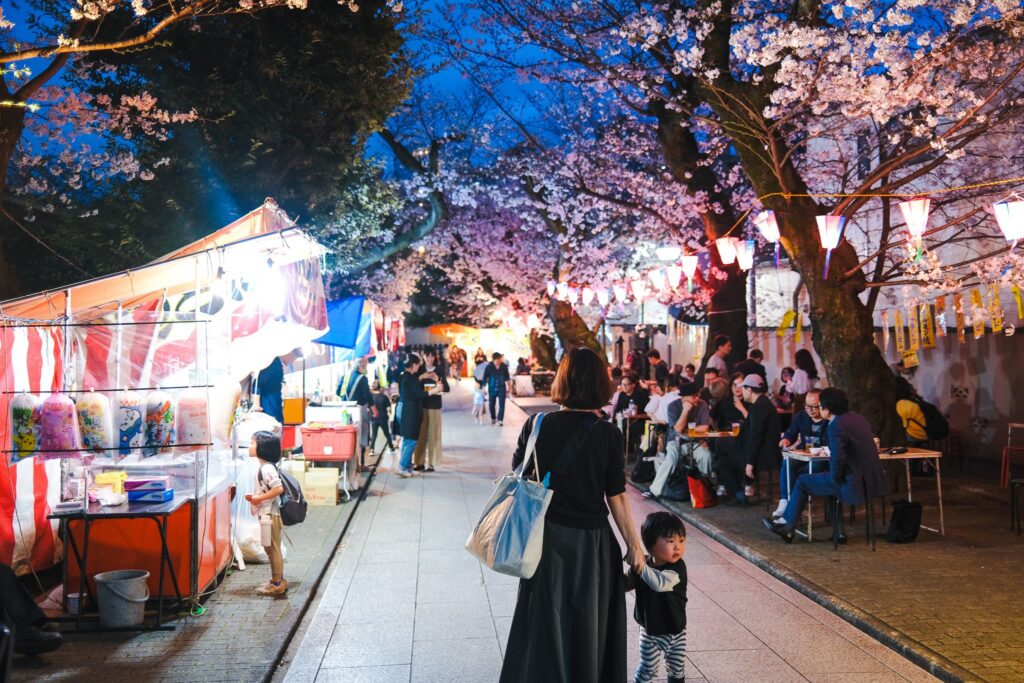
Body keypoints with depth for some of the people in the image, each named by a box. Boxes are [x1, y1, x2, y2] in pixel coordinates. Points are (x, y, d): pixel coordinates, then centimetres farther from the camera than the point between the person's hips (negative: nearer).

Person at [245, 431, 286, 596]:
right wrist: (254, 497, 8)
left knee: (273, 550, 0)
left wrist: (259, 499, -20)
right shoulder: (265, 467, 12)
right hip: (267, 514, 10)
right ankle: (277, 581, 26)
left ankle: (277, 584, 8)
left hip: (270, 515, -10)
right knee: (272, 550, 17)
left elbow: (278, 489, -28)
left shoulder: (267, 468, -19)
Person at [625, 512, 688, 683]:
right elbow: (626, 585, -1)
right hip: (650, 632, 1)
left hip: (675, 632, -1)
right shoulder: (643, 566, -12)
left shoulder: (677, 568, -23)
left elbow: (661, 583, -41)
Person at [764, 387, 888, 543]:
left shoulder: (836, 426, -17)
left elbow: (837, 458, -29)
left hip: (856, 485, -8)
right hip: (873, 480, 9)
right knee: (832, 482, 34)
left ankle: (787, 527, 21)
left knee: (802, 482, 9)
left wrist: (834, 477, -10)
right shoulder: (857, 417, 11)